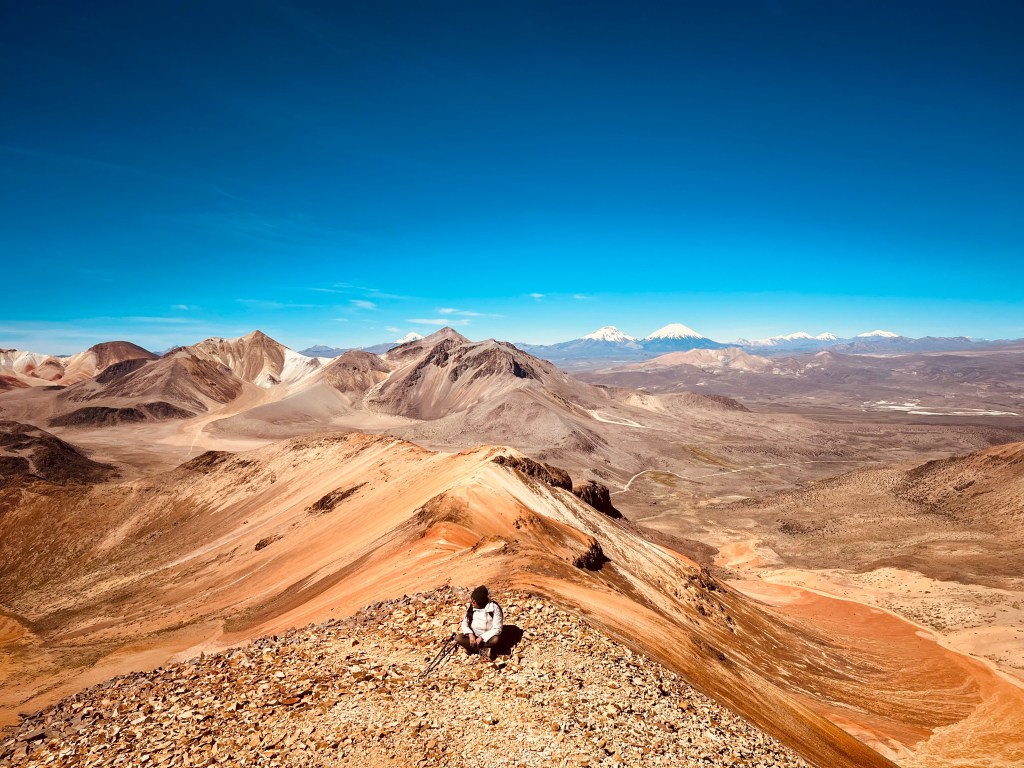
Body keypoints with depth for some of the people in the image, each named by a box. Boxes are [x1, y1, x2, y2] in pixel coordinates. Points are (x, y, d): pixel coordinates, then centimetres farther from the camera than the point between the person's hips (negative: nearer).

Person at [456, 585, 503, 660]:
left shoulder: (494, 608, -19)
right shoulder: (471, 607, -7)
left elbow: (497, 629, -20)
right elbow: (465, 623, -4)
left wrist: (482, 637, -26)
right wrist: (470, 634, -23)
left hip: (487, 637, -3)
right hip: (473, 635, 3)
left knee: (495, 640, -36)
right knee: (458, 638, -24)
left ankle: (472, 648, -17)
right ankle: (483, 650, -20)